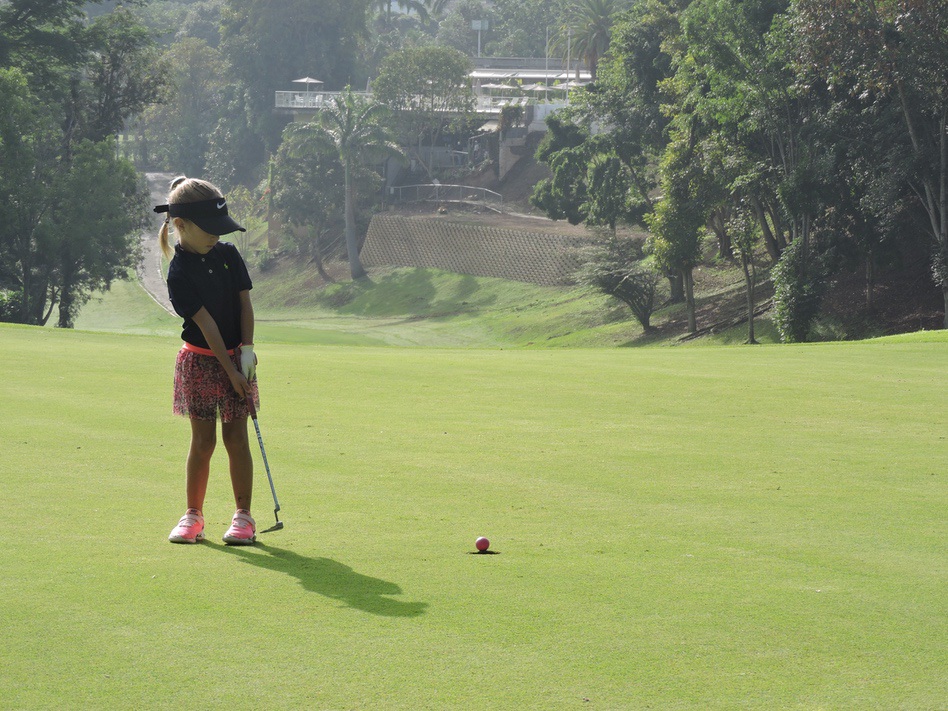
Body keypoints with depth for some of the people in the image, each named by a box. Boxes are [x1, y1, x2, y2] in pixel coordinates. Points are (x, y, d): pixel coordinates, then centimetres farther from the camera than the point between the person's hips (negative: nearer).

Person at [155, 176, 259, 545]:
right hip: (199, 360, -3)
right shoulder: (180, 273, -14)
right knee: (203, 440, 0)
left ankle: (243, 515, 7)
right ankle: (193, 515, 12)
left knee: (236, 437, 1)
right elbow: (206, 323, -16)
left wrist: (247, 348, -8)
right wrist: (230, 369, -17)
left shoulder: (229, 254, 2)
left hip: (236, 355, 3)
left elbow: (244, 302, 4)